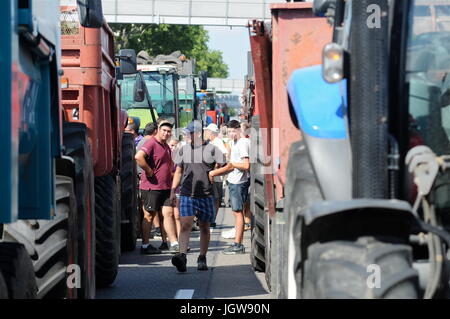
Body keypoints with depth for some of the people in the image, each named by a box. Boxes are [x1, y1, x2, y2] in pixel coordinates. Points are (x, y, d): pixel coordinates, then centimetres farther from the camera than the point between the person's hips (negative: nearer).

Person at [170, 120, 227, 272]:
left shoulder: (211, 149, 2)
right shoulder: (183, 150, 11)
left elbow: (227, 167, 6)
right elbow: (178, 172, 18)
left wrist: (213, 172, -8)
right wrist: (173, 190, 10)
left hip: (205, 194, -1)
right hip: (187, 194, 1)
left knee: (204, 227, 9)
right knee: (185, 225, -14)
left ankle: (202, 258, 19)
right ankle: (182, 256, -26)